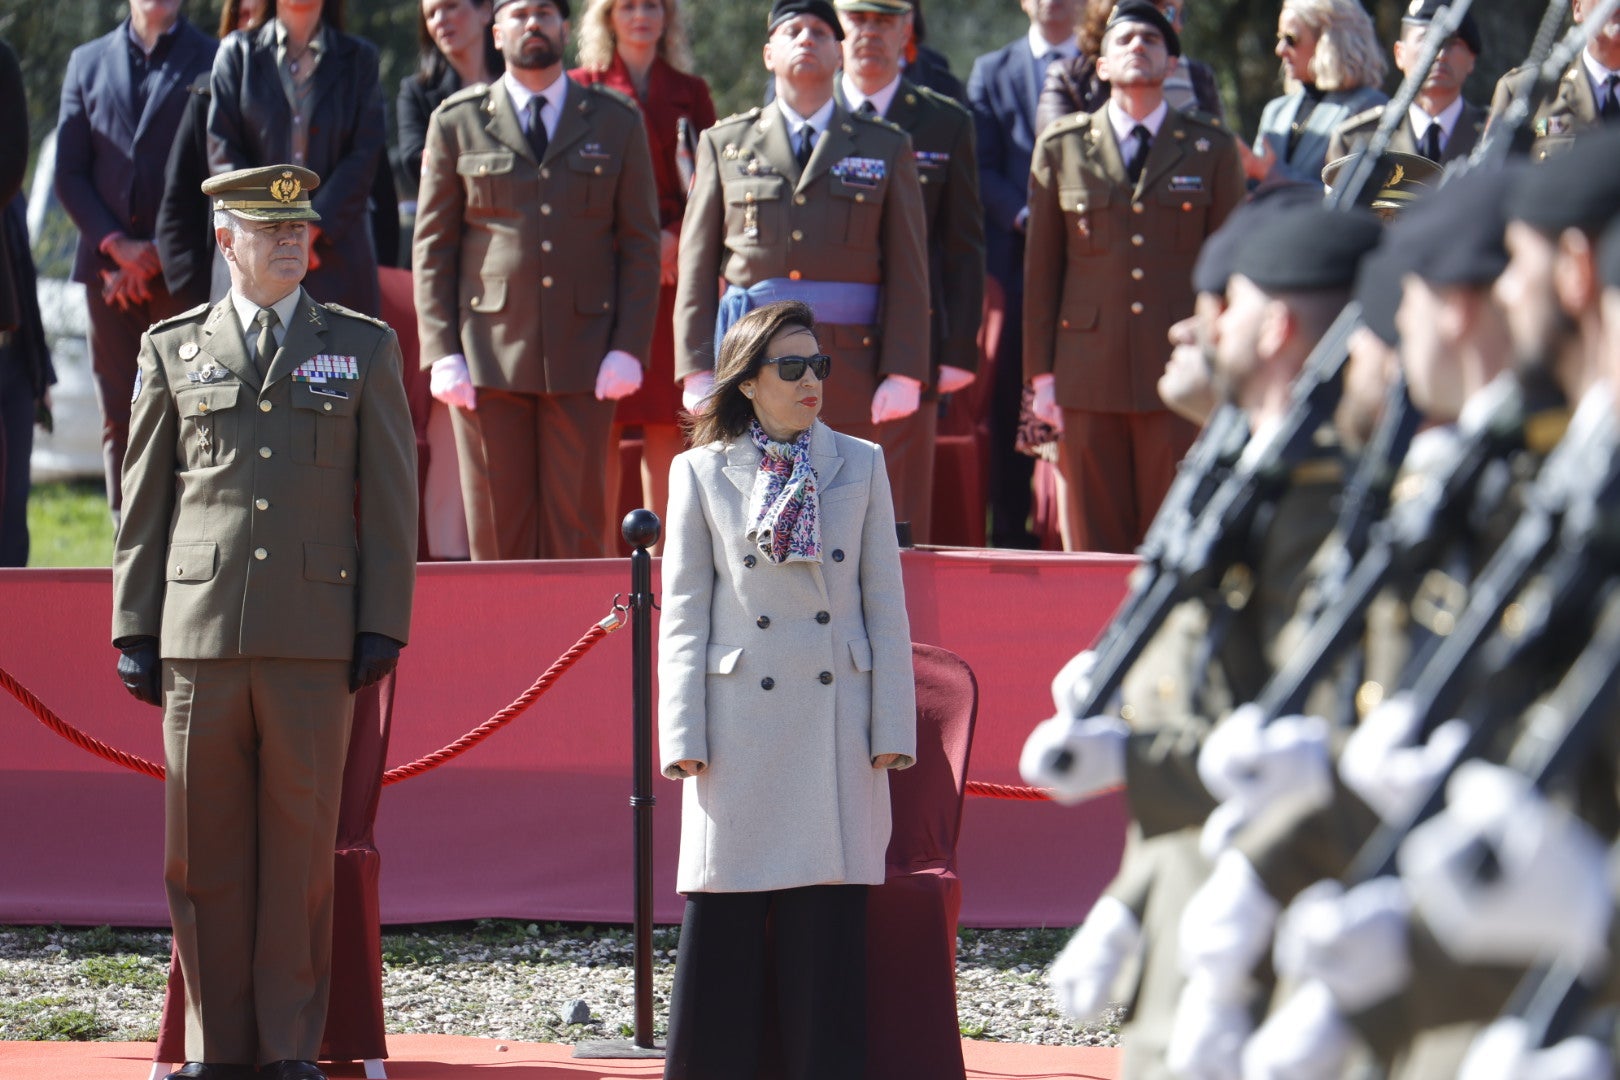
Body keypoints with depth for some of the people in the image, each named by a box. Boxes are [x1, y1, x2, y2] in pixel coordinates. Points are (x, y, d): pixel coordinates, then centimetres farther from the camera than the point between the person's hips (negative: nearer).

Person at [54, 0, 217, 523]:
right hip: (107, 265, 3)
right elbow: (69, 173, 10)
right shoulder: (87, 63, 14)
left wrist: (160, 254, -8)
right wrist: (116, 244, -4)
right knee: (120, 422, 2)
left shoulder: (212, 60, 4)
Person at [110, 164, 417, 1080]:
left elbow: (389, 499, 7)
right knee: (205, 851, 2)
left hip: (314, 642, -1)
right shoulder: (175, 350, 11)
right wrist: (134, 630, 6)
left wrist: (384, 626, 0)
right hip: (201, 636, 1)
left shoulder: (363, 348, 10)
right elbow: (144, 503, 12)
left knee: (302, 848, 0)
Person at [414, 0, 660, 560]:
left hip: (584, 361, 0)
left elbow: (640, 245, 8)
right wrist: (442, 354, -3)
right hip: (487, 361, 0)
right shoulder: (457, 123, 8)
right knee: (496, 533, 0)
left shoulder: (616, 123, 10)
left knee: (578, 531, 0)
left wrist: (629, 348, -3)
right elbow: (433, 246, 7)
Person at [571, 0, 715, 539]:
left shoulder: (690, 93, 13)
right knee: (601, 419, -4)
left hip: (674, 276, 2)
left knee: (667, 420, -1)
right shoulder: (581, 89, 7)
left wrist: (673, 237, -9)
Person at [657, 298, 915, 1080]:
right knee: (721, 927, -2)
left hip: (834, 722, 1)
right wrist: (684, 736, -3)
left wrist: (893, 729, 2)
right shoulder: (703, 473, 6)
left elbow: (885, 605, 9)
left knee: (828, 928, 0)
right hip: (740, 729, -1)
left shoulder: (859, 466, 10)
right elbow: (684, 613, 5)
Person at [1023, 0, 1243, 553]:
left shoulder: (1213, 151, 8)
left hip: (1182, 377, -1)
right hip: (1087, 377, 1)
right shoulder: (1062, 149, 9)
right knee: (1093, 546, 1)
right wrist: (1042, 373, 5)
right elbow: (1040, 269, 10)